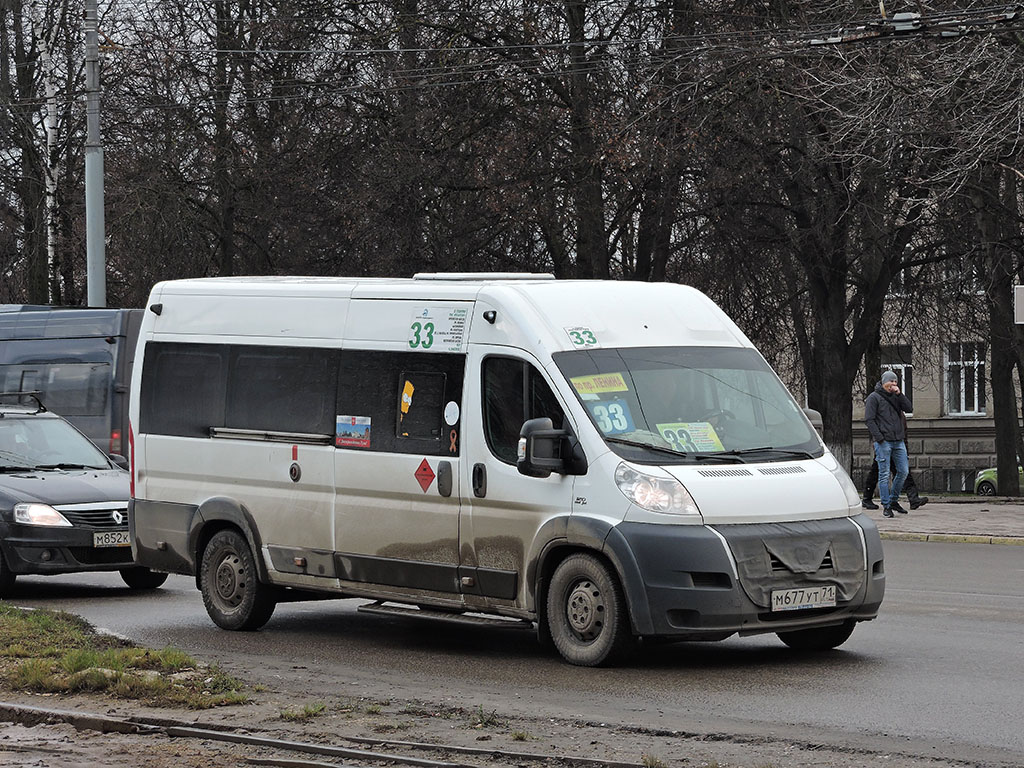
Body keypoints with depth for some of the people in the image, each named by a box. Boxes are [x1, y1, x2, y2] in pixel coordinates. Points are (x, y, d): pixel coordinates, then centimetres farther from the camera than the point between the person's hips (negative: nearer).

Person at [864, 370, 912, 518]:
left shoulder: (895, 396, 15)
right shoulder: (874, 398, -2)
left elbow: (909, 408, 4)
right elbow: (869, 419, -8)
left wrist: (899, 394, -6)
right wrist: (879, 438, -15)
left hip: (898, 441, 6)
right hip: (883, 442, -6)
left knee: (903, 471, 5)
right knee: (884, 474, -5)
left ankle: (893, 500, 19)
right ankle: (886, 506, 0)